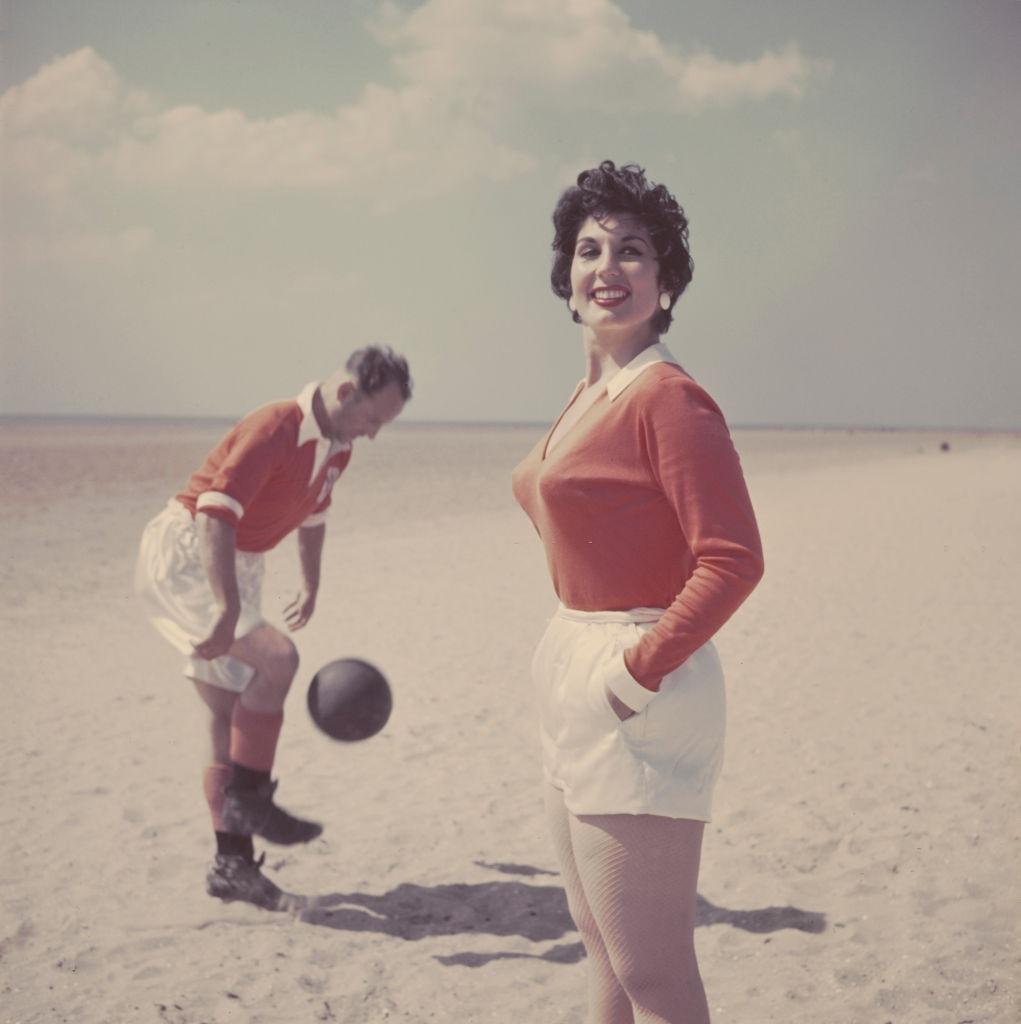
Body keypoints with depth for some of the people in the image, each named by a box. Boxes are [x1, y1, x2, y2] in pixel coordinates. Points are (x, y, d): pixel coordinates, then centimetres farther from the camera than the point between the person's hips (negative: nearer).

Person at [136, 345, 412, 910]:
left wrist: (311, 584, 37)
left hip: (233, 567, 9)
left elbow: (312, 515, 25)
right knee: (276, 657, -23)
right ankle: (247, 796, -9)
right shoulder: (274, 430, -23)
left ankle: (233, 861, 10)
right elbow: (217, 514, -33)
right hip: (184, 557, -9)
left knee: (229, 714, 6)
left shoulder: (336, 446, 5)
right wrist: (229, 609, -41)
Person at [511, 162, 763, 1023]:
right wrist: (578, 654, 15)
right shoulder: (588, 396, 12)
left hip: (636, 701, -10)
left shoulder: (668, 396, -16)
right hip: (576, 682, 10)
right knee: (603, 948, 22)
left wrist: (641, 670, -20)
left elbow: (734, 560, -23)